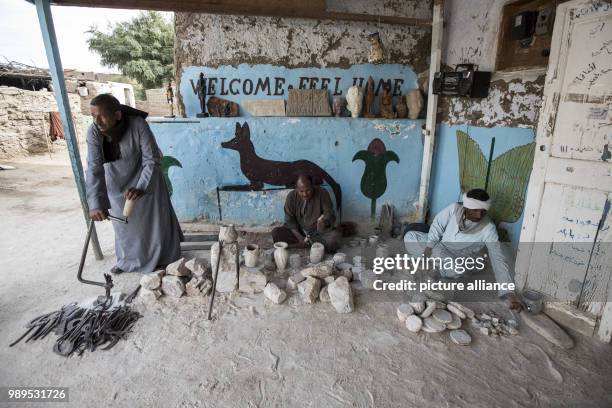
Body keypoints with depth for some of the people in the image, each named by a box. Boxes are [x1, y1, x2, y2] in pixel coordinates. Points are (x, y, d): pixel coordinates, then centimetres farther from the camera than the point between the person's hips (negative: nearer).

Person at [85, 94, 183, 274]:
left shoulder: (138, 125, -33)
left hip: (145, 178, -2)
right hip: (117, 182, 3)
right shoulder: (94, 132, -25)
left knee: (154, 218, 9)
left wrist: (142, 188, -44)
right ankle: (128, 261, 36)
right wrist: (95, 203, -38)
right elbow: (94, 168, -29)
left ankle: (162, 258, 30)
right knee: (123, 223, 15)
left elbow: (152, 159, -30)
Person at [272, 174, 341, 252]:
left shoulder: (322, 193, -12)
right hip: (298, 232, 1)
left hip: (318, 232, -1)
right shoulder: (291, 197, -9)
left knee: (336, 235, -30)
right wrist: (300, 238, -20)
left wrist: (324, 222, -35)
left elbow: (330, 214, -11)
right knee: (276, 232, -22)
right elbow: (289, 220, -8)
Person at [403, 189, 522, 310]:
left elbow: (498, 259, -26)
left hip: (458, 260, -2)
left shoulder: (488, 228, -25)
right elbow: (437, 224, -6)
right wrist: (429, 245, -18)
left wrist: (508, 292, -31)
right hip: (439, 244, 3)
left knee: (453, 270, -37)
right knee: (410, 236, -12)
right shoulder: (454, 208, -19)